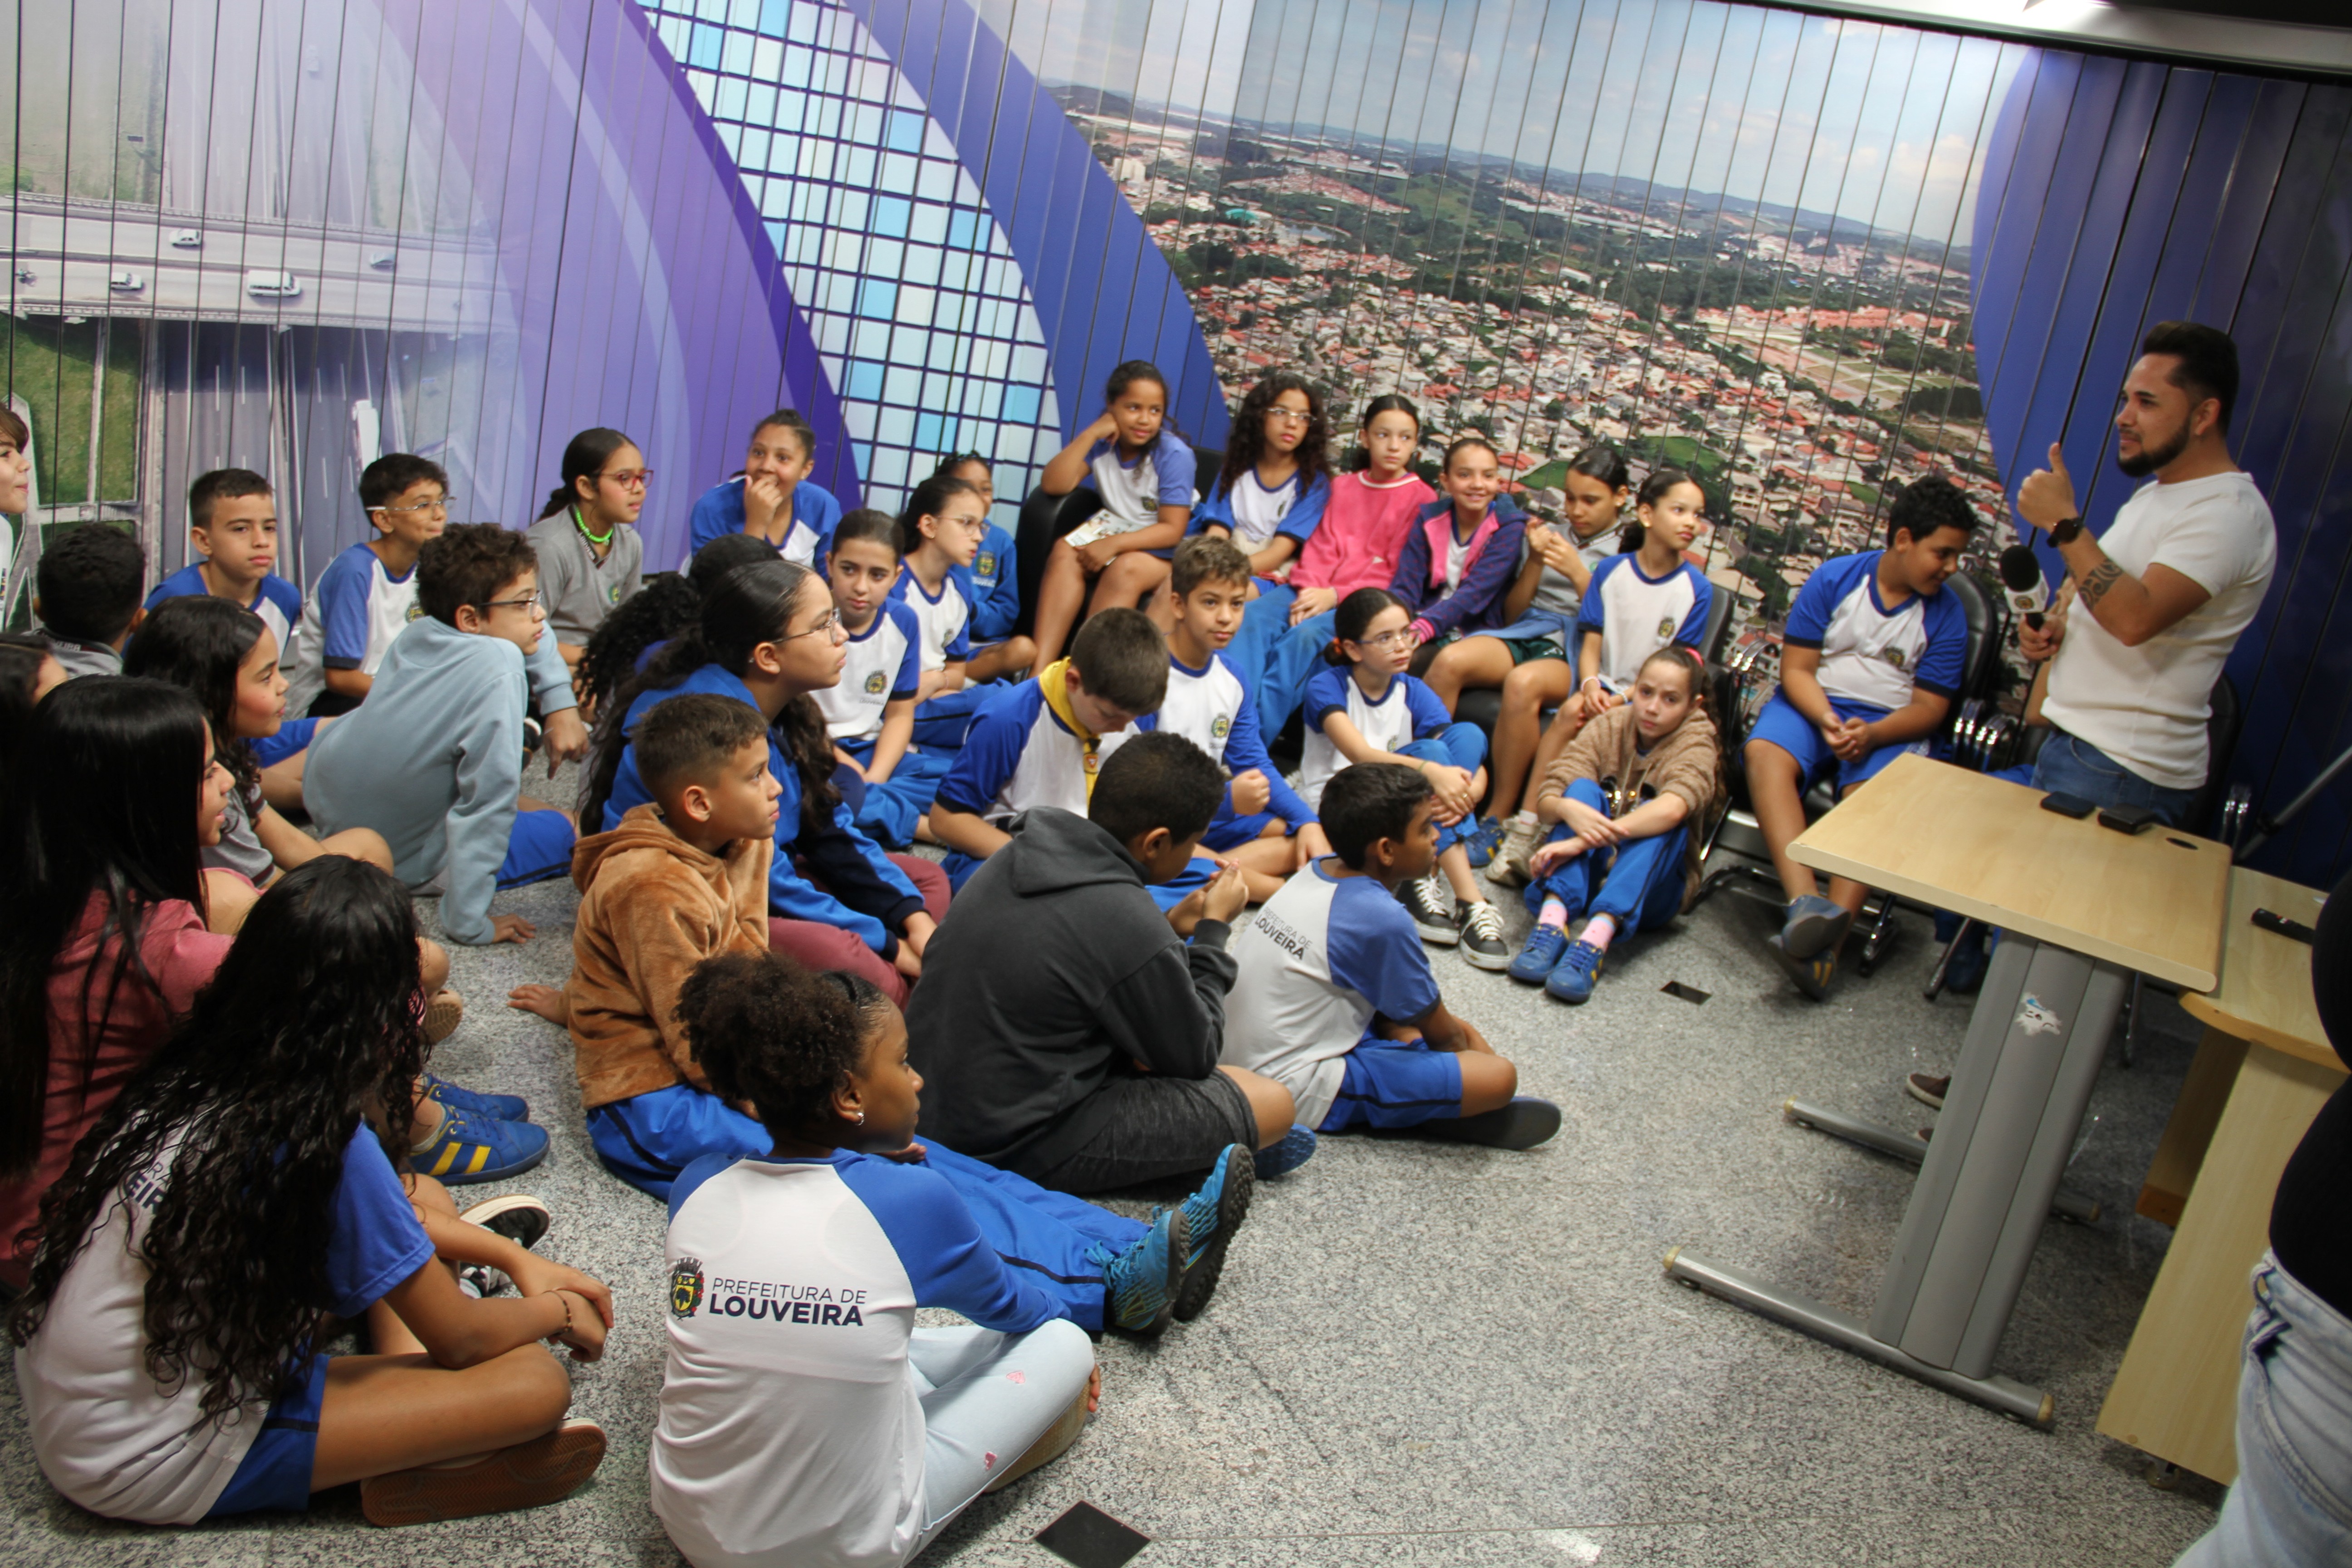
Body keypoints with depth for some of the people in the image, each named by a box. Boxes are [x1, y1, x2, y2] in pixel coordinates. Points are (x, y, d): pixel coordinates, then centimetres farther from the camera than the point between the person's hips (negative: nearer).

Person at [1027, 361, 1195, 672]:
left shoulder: (1174, 454, -14)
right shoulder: (1101, 441, -1)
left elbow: (1173, 530, -15)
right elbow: (1053, 485, -12)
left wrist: (1114, 544, -26)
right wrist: (1091, 433, -17)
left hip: (1162, 547, -4)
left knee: (1126, 568, -35)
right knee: (1064, 551, -25)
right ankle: (1040, 669, -36)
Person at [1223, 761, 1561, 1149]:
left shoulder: (1318, 871, 3)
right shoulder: (1383, 920, -21)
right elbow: (1437, 1032, -4)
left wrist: (1453, 1028, 19)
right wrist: (1466, 1044, 16)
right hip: (1297, 1093, -10)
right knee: (1499, 1076, -20)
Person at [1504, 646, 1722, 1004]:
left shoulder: (1696, 743, -8)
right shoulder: (1610, 726, 0)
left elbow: (1671, 810, -31)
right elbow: (1546, 799, -10)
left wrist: (1580, 843, -40)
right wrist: (1569, 809, -36)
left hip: (1649, 888, -2)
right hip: (1588, 874, 2)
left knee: (1660, 818, -29)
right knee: (1584, 788, -21)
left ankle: (1596, 938, -49)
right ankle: (1551, 922, -40)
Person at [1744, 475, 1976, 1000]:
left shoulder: (1947, 615, 4)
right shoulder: (1834, 579, 1)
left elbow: (1929, 707, 0)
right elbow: (1796, 667, -1)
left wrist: (1871, 734, -20)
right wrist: (1827, 720, -21)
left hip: (1889, 727, 0)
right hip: (1813, 704, 0)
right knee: (1765, 753, -34)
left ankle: (1830, 934, -48)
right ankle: (1805, 900, -50)